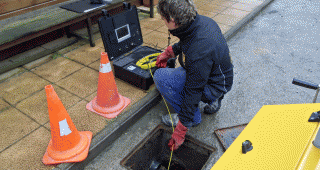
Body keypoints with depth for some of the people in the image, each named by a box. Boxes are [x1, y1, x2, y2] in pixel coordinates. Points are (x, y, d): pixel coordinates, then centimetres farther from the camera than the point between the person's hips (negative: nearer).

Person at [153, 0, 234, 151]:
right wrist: (169, 52, 9)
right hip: (218, 74, 9)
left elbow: (193, 91, -30)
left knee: (161, 77, -17)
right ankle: (210, 102, 18)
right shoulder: (201, 20, -11)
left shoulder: (198, 53, -37)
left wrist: (180, 130, -21)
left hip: (214, 86, -9)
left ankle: (194, 118, -3)